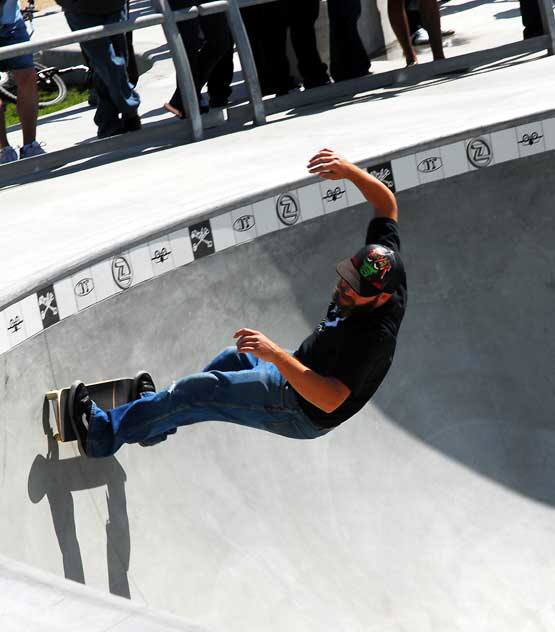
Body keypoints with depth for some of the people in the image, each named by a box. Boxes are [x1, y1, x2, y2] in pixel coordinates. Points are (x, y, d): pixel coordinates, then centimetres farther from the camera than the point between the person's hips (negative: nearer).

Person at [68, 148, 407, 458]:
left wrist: (277, 354, -48)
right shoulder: (383, 263, -15)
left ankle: (104, 433, 4)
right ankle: (154, 425, 42)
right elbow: (388, 203, -2)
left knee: (201, 391, -10)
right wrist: (350, 171, -17)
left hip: (303, 412, -9)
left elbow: (330, 400, -43)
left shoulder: (374, 338, -38)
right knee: (234, 359, 27)